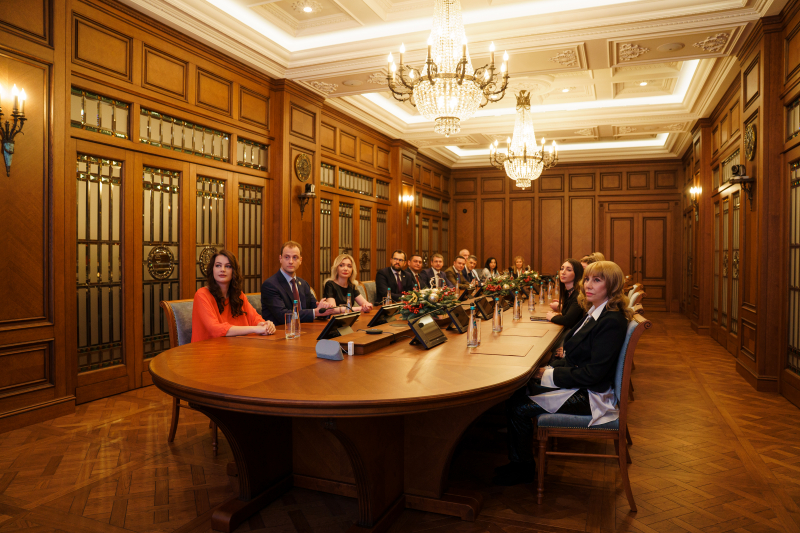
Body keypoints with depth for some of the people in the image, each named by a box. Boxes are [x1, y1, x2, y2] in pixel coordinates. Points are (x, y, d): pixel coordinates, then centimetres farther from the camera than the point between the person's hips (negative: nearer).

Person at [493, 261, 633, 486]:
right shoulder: (596, 313, 8)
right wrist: (549, 368, 1)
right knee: (515, 394, 0)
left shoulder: (611, 321, -21)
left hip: (589, 396, -9)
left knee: (519, 408, -12)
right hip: (577, 384, 9)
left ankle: (523, 468, 11)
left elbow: (592, 373, -24)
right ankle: (518, 460, 12)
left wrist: (550, 374, -16)